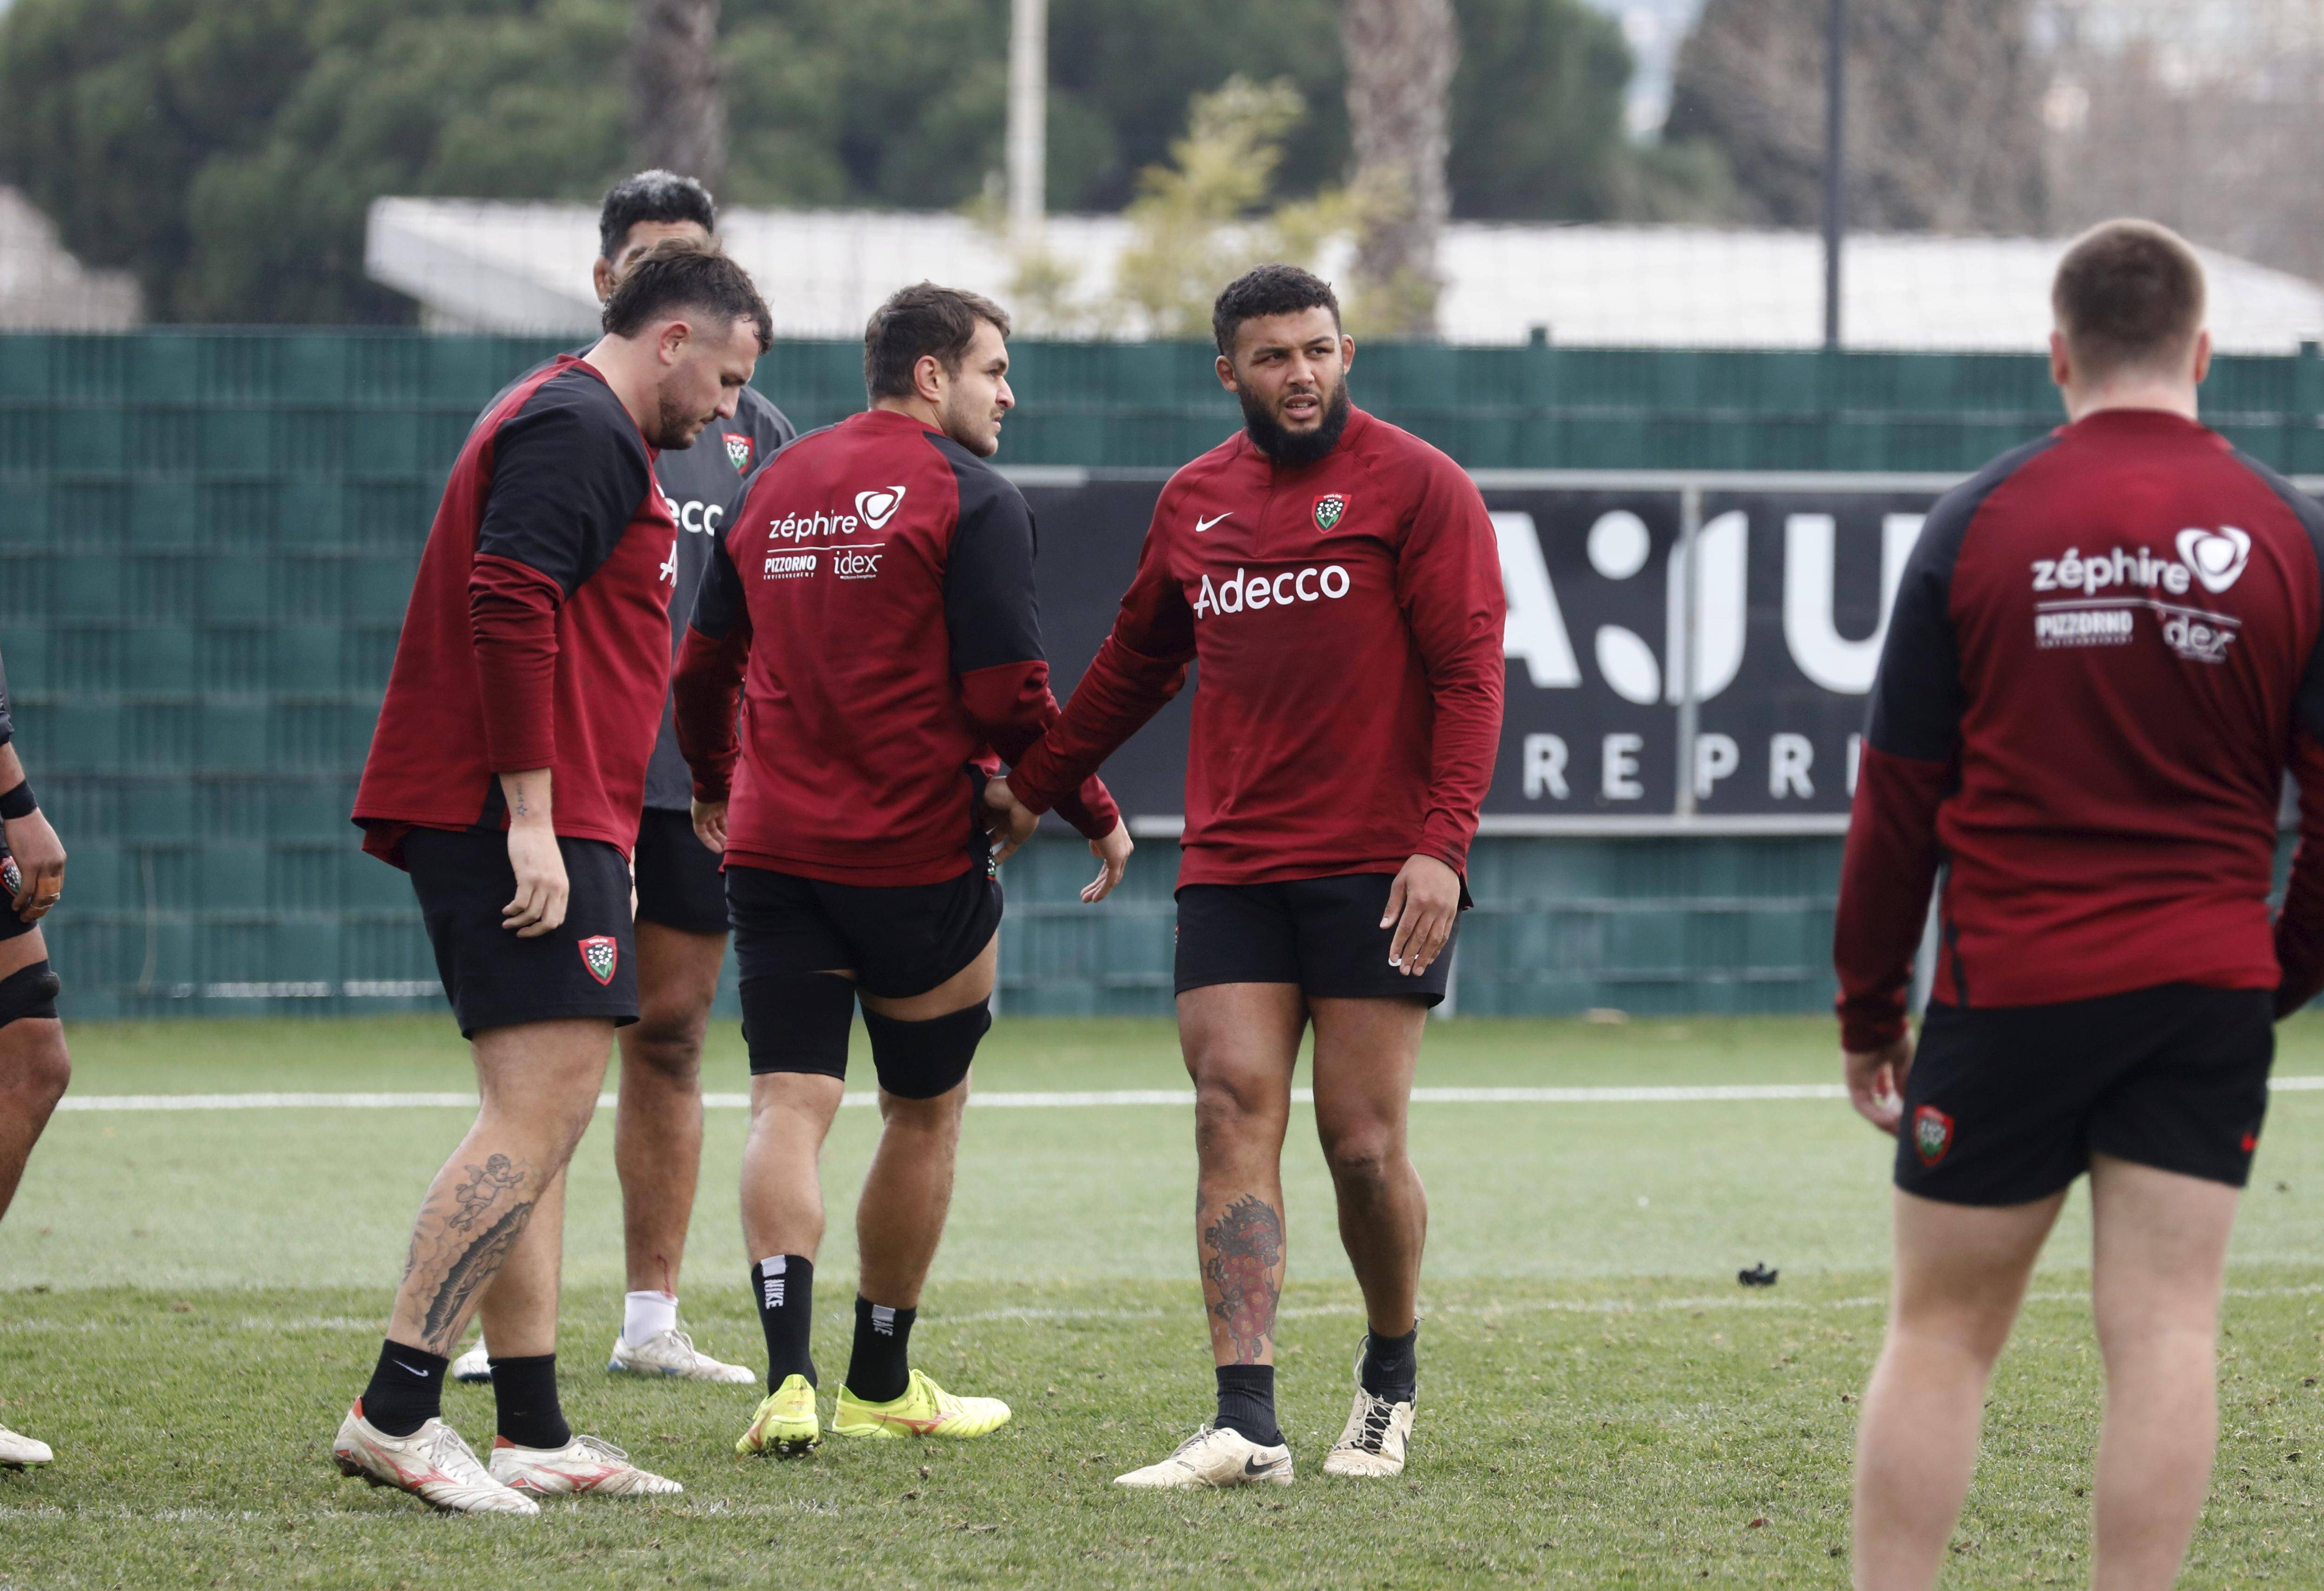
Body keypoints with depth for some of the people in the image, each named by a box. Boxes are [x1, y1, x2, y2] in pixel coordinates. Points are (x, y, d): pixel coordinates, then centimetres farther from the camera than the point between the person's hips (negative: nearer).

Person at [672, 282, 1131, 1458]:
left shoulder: (774, 487, 11)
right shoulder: (971, 499, -7)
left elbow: (705, 667, 19)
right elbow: (1008, 697, -13)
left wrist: (712, 787, 38)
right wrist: (1096, 816, 1)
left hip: (773, 852, 4)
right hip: (919, 858, -4)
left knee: (788, 1110, -1)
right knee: (924, 1116, 13)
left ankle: (787, 1374, -20)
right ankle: (880, 1384, 22)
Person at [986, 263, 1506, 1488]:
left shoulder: (1416, 487, -2)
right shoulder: (1194, 501, 13)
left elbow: (1469, 674, -7)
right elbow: (1135, 663, 28)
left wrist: (1442, 845, -17)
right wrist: (1031, 786, 31)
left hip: (1377, 869, -4)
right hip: (1229, 870, 4)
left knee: (1363, 1143, -2)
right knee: (1235, 1120, -8)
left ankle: (1391, 1375, 23)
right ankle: (1247, 1424, -13)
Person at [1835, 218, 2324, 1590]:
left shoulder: (1979, 524, -1)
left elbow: (1899, 795, 2)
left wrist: (1869, 1011, 10)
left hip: (2008, 988, -1)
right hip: (2208, 996, 1)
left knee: (1942, 1334, 7)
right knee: (2166, 1335, 0)